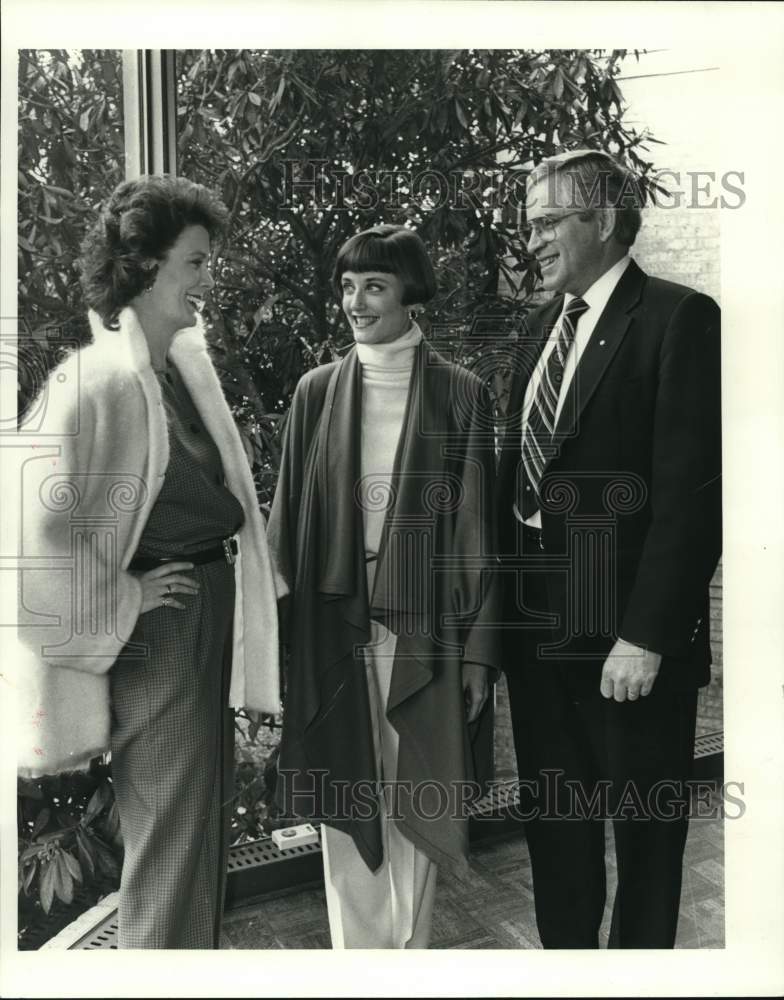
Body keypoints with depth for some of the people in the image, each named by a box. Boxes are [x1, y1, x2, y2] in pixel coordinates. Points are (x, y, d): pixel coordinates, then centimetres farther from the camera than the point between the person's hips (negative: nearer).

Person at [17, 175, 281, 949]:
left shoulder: (189, 359, 5)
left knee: (202, 831, 21)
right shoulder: (95, 381, -19)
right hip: (156, 628, -8)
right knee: (169, 847, 6)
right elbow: (40, 527, -25)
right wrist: (118, 604, -13)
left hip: (212, 617, 8)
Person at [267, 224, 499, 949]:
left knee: (415, 800, 9)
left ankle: (411, 946, 30)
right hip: (334, 623, 2)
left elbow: (476, 529, -1)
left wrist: (478, 648, -3)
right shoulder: (317, 391, 6)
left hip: (421, 623, -2)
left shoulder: (460, 393, 0)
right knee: (345, 804, 11)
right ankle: (356, 948, 29)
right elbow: (289, 517, 7)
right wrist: (279, 635, 4)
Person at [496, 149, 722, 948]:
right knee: (552, 817, 19)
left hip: (625, 631, -6)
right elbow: (520, 466, 11)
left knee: (644, 825, 14)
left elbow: (691, 489, -16)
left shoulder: (678, 318, -10)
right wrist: (503, 598, 6)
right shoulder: (542, 326, 12)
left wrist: (646, 634, -18)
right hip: (535, 620, 7)